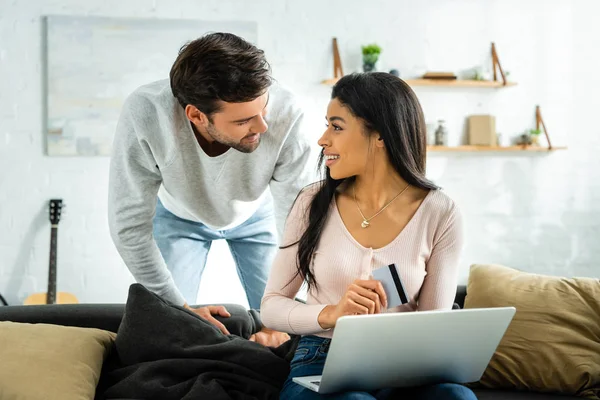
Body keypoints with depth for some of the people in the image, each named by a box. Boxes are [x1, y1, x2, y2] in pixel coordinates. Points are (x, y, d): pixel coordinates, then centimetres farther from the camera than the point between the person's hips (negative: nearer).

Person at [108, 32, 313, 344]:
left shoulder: (285, 113, -40)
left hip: (255, 214, 1)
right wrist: (179, 306, -25)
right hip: (178, 216, 0)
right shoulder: (144, 115, -41)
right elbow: (130, 227, -30)